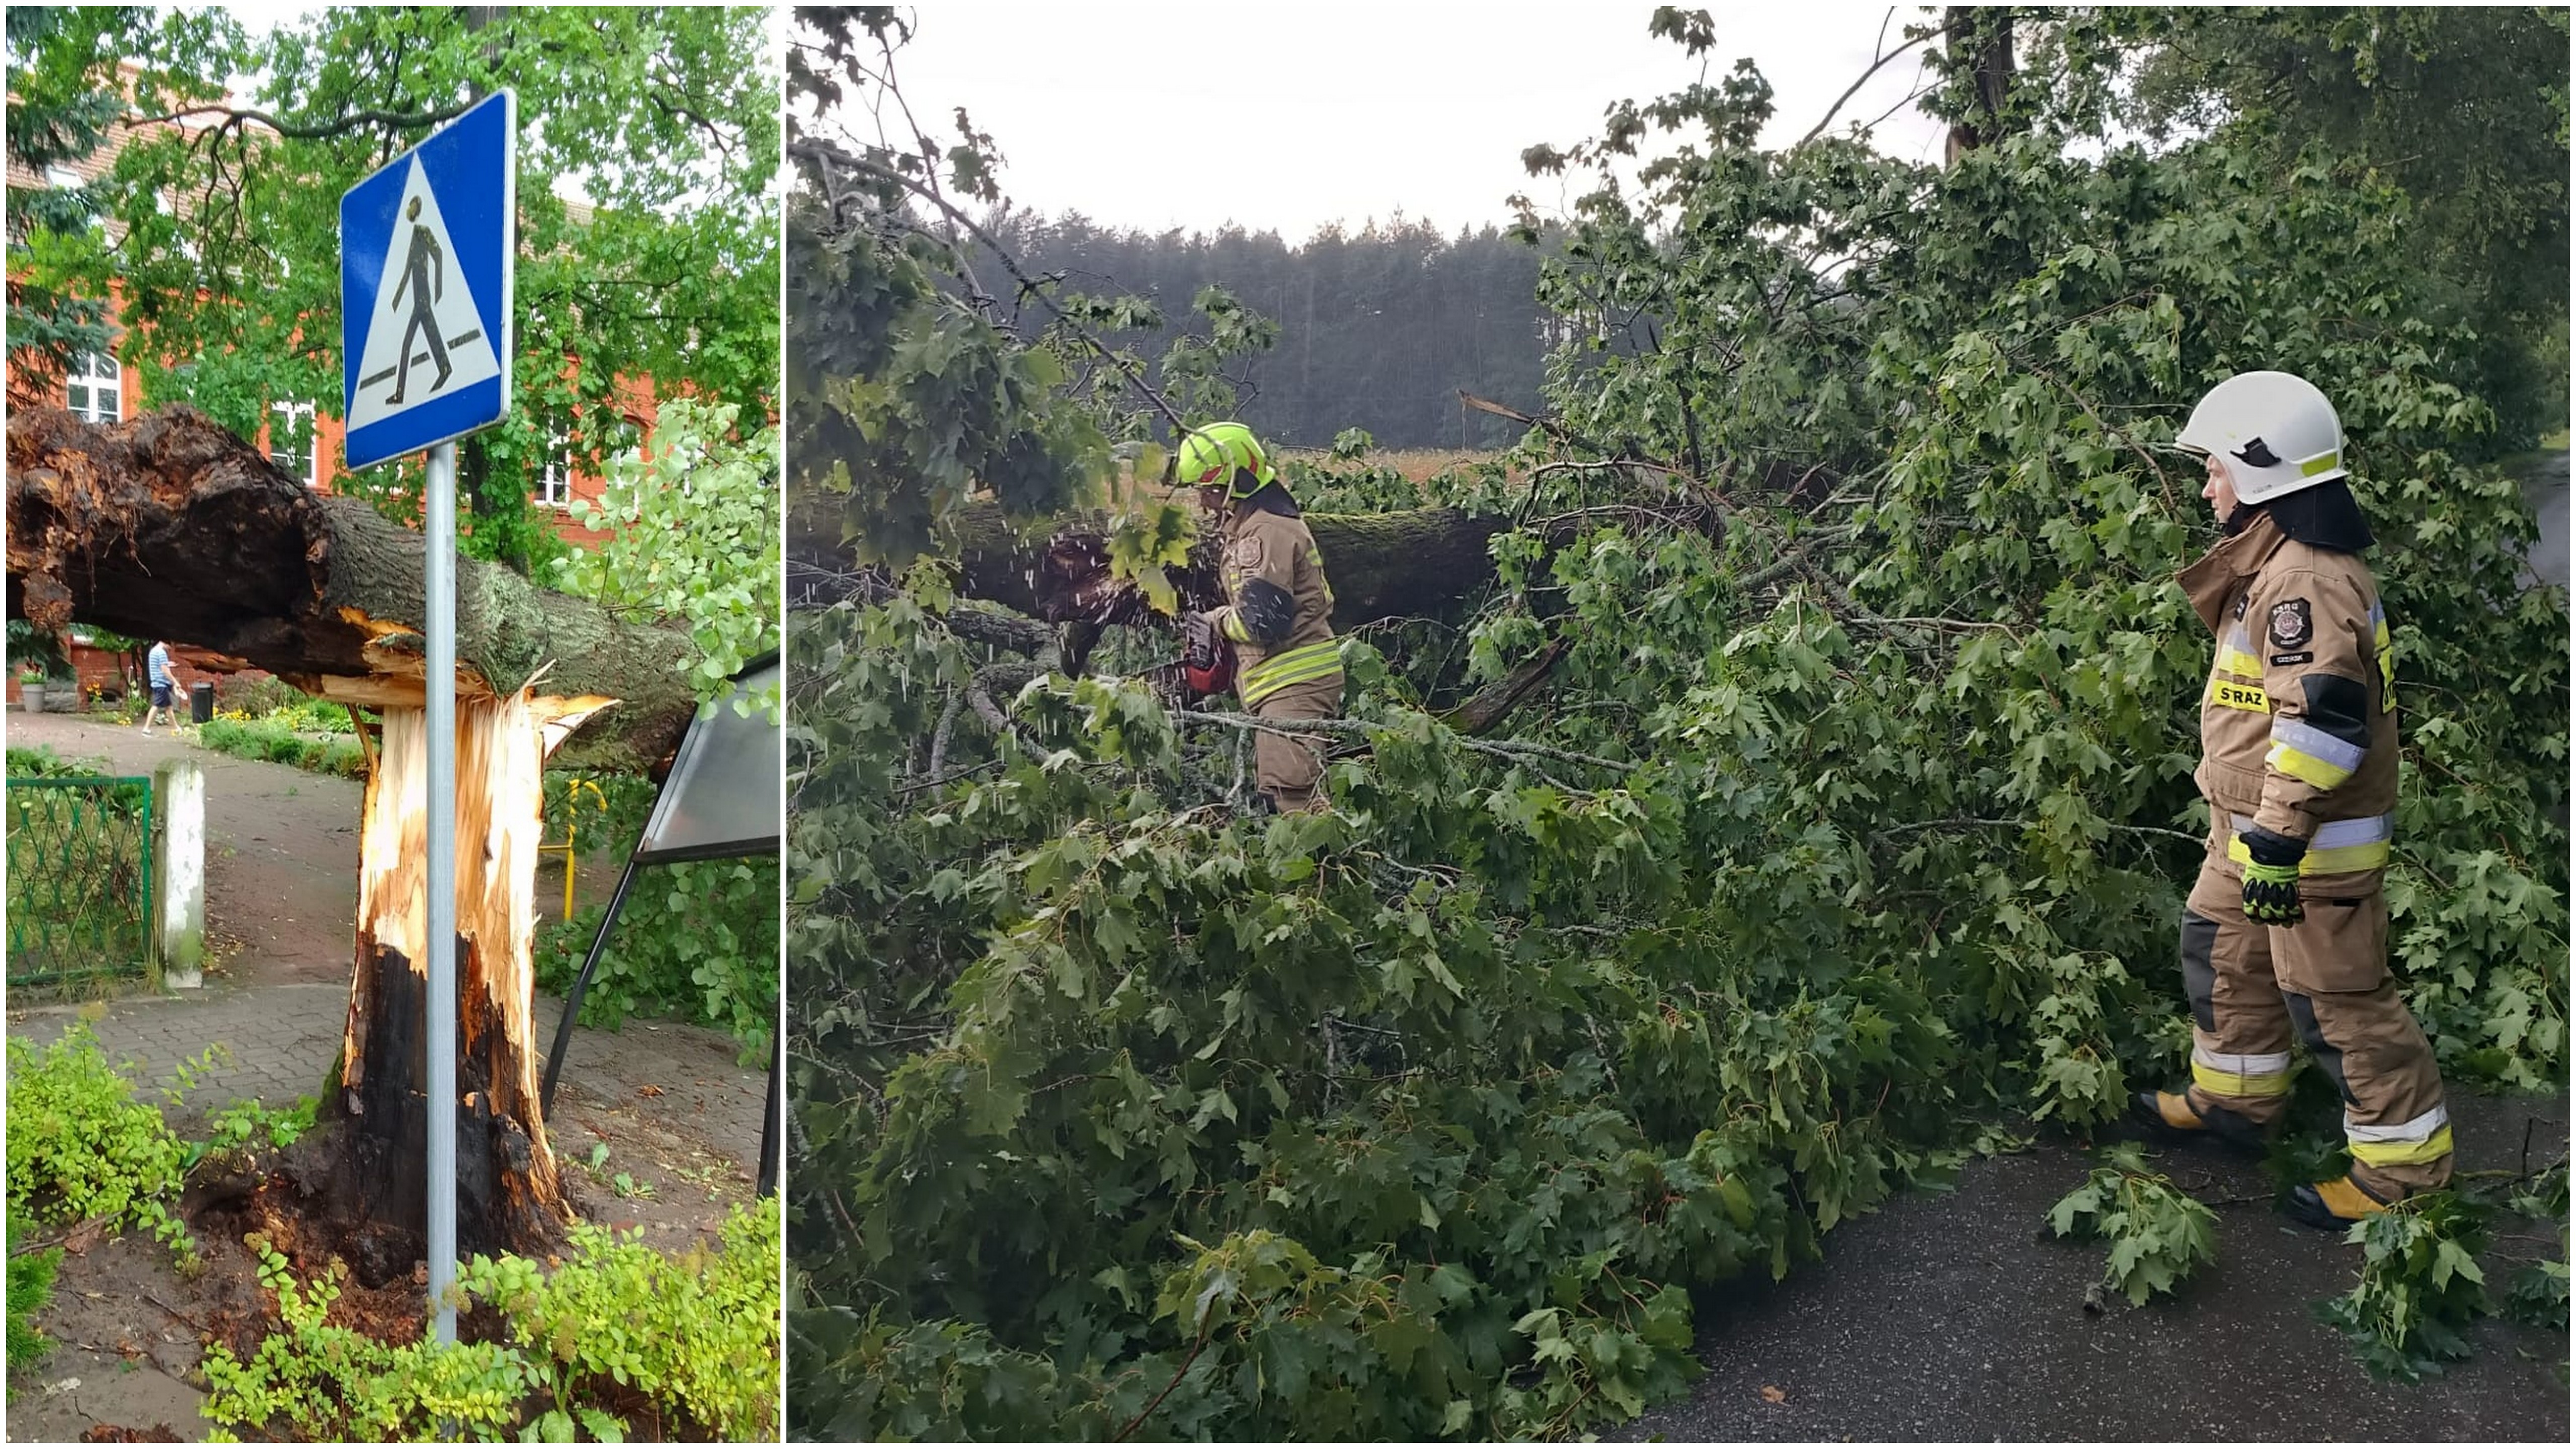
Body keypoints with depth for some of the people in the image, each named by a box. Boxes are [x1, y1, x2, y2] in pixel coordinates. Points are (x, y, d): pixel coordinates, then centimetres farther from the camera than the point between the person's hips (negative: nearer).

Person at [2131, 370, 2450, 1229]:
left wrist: (2279, 843, -29)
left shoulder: (2304, 578, -23)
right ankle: (2235, 1098, 39)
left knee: (2336, 998, -2)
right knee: (2223, 953, 22)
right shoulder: (2279, 564, 12)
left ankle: (2404, 1164, 10)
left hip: (2311, 837, -11)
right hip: (2253, 826, 11)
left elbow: (2322, 721, -29)